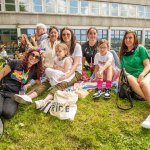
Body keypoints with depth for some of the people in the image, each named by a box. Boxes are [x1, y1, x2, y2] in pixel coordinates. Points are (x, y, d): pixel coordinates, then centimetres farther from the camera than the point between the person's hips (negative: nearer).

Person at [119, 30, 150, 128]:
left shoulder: (140, 49, 3)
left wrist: (142, 74, -22)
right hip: (133, 76, 2)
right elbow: (122, 69, 18)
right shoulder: (123, 53, 15)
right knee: (130, 78, -35)